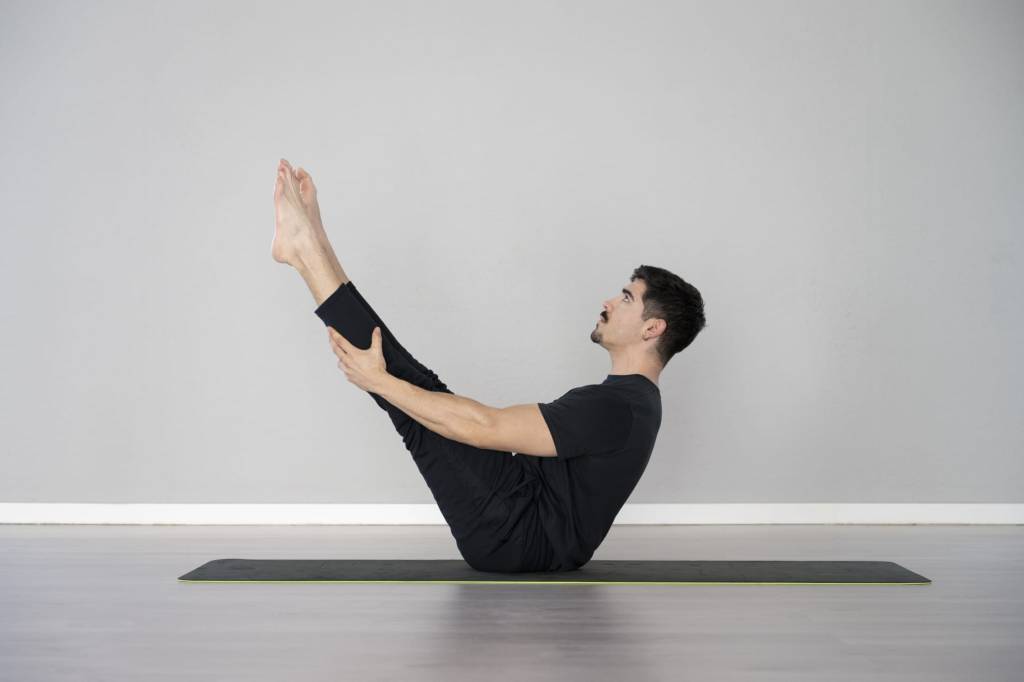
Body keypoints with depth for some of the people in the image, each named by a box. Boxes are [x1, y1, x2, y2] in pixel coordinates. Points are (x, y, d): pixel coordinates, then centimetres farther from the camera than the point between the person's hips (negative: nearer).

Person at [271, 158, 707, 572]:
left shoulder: (617, 407, -22)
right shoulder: (628, 398, 13)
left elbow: (484, 428, -26)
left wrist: (378, 381, -19)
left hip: (519, 534, -9)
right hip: (530, 518, 9)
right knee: (418, 390, 7)